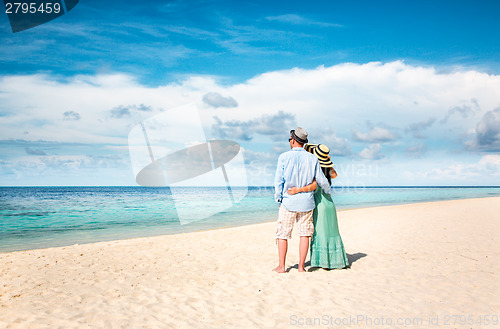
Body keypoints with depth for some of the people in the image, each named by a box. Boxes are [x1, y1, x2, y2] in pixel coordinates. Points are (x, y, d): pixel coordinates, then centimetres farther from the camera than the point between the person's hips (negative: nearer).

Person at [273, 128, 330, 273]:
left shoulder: (284, 157, -7)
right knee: (304, 234, 9)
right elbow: (321, 180, 5)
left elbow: (278, 180, -7)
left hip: (288, 201, -2)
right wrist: (328, 190, 26)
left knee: (283, 234, 8)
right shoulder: (312, 158, 0)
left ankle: (281, 266, 11)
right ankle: (301, 266, 11)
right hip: (306, 201, 2)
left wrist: (278, 199, 5)